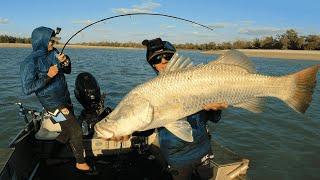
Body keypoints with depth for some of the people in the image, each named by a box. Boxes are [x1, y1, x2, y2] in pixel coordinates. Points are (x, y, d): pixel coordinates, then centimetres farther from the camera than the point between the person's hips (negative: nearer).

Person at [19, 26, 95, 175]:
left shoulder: (53, 53, 1)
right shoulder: (30, 62, -18)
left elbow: (67, 71, 11)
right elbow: (27, 89, -21)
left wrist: (65, 61, -11)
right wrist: (48, 76, -27)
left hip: (65, 99, 8)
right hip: (53, 104, -7)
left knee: (69, 130, 19)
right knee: (76, 131, -6)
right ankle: (80, 163, 12)